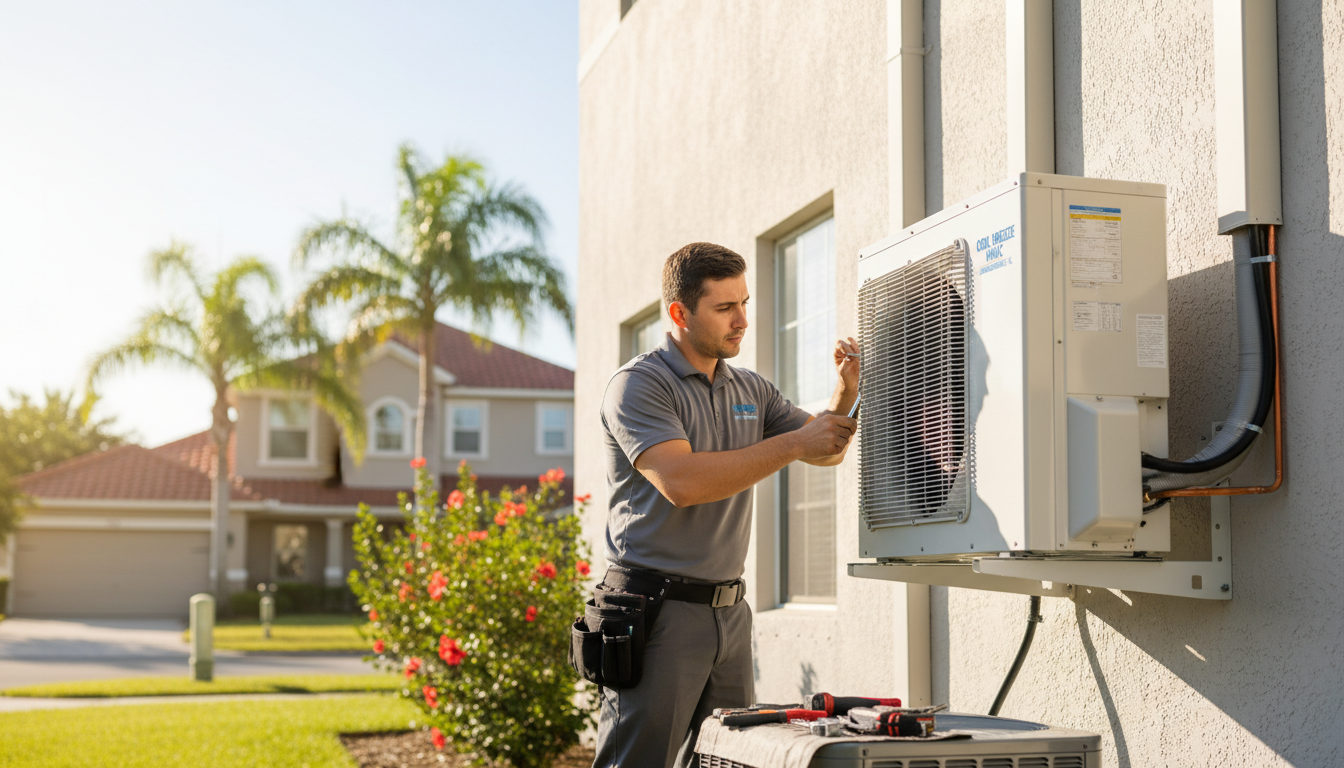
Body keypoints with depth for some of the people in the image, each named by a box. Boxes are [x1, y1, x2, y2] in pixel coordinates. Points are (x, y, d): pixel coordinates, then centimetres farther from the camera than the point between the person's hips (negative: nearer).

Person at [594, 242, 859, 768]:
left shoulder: (750, 390, 15)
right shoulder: (638, 385, -8)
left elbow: (825, 452, 15)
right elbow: (681, 482, -22)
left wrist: (844, 394, -5)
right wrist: (792, 444, -19)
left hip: (729, 612, 7)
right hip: (656, 607, -7)